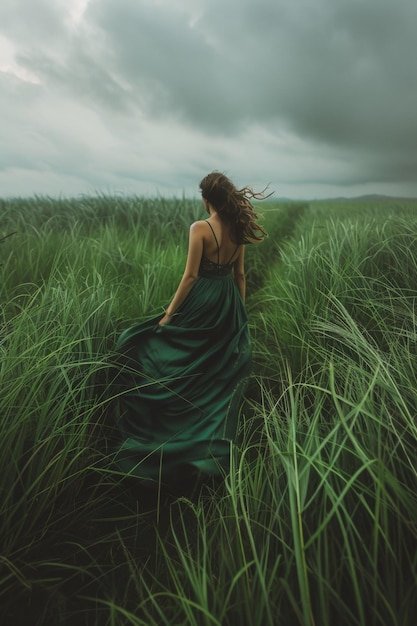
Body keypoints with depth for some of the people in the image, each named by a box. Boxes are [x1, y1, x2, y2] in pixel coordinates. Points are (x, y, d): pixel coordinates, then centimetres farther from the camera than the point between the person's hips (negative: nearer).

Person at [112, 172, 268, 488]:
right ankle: (215, 447, 32)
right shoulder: (238, 229, 4)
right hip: (230, 305, 7)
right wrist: (240, 312, 16)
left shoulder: (200, 228, -14)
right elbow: (240, 275, 7)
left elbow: (191, 275, -17)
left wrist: (169, 313, -10)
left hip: (202, 301, -7)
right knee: (223, 375, 17)